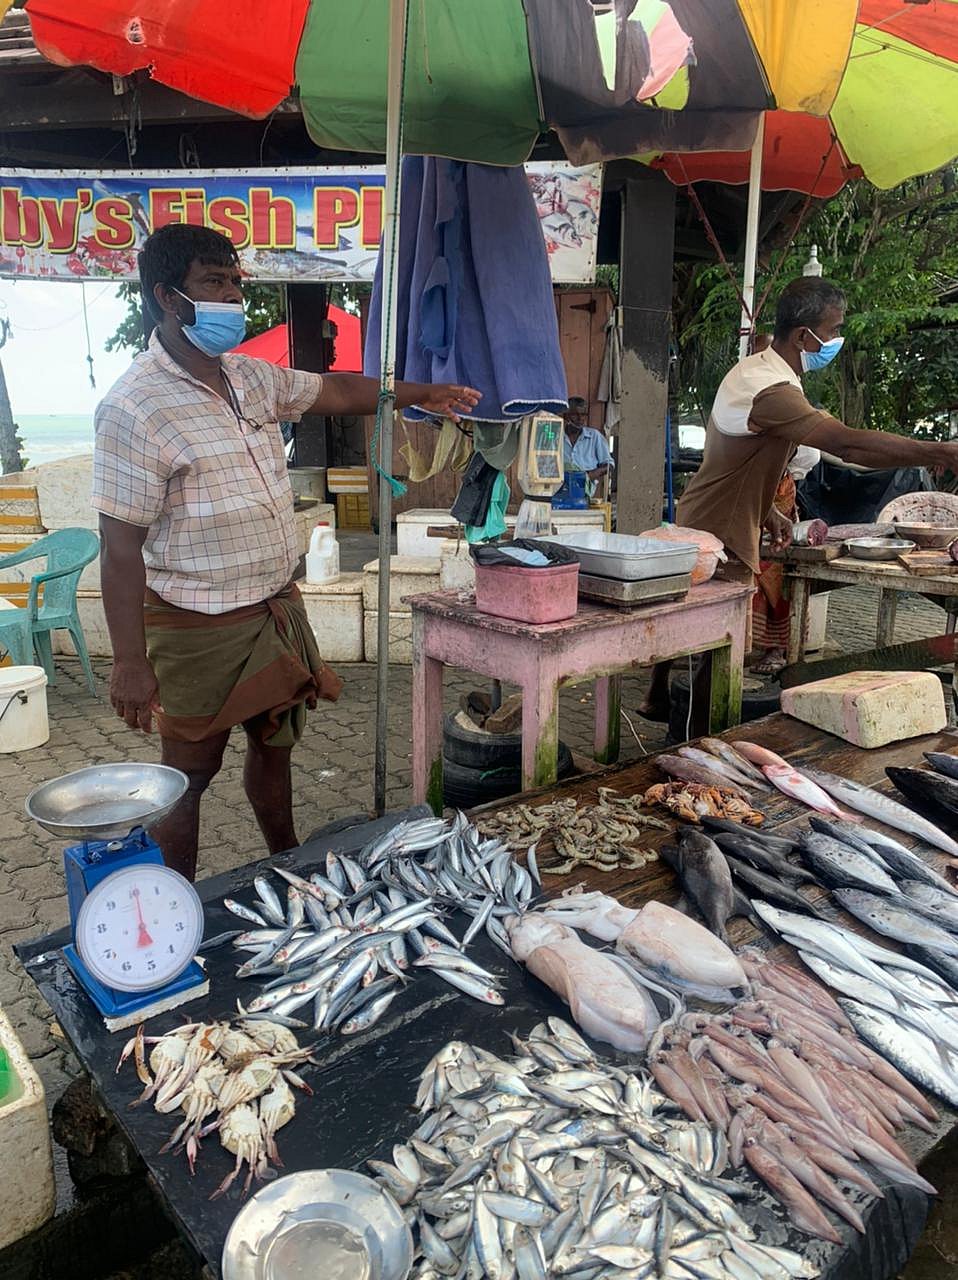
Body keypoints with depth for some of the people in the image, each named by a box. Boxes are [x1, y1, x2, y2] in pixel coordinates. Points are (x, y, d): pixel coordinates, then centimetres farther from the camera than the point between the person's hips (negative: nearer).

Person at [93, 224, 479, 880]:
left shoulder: (251, 377, 6)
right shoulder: (135, 407, -18)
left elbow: (334, 390, 23)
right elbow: (121, 547, -19)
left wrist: (420, 393, 22)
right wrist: (130, 664, -19)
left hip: (277, 609, 8)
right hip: (200, 629, -7)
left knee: (275, 745, 22)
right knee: (190, 771, 8)